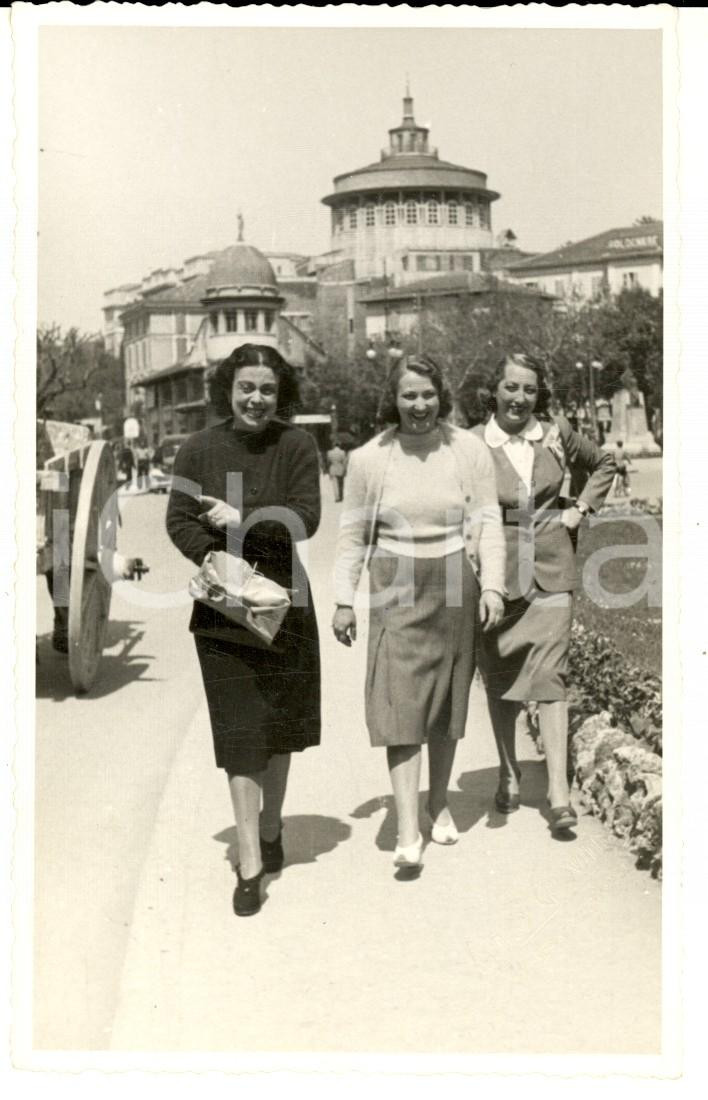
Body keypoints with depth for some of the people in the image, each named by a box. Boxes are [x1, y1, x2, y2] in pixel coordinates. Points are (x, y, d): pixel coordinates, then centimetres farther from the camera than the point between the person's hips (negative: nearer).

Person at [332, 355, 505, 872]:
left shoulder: (470, 450, -2)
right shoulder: (369, 458, 0)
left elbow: (488, 524, -1)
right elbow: (353, 534, 5)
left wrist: (492, 585, -10)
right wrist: (344, 600, 3)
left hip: (454, 588, 1)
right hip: (395, 592, -1)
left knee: (447, 703, 12)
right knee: (400, 707, -8)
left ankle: (439, 804, 32)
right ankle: (409, 834, -8)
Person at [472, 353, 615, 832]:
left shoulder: (558, 434, 3)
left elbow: (603, 463, 20)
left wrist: (582, 508, 9)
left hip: (551, 572, 0)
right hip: (497, 573, 0)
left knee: (550, 675, -5)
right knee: (499, 677, 10)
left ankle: (560, 793, -4)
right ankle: (509, 776, 28)